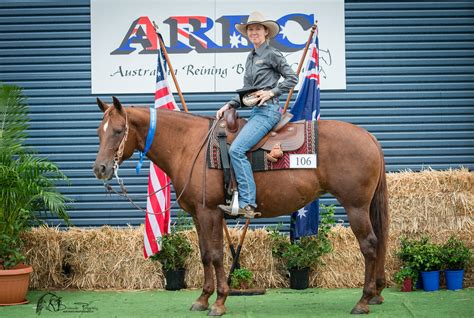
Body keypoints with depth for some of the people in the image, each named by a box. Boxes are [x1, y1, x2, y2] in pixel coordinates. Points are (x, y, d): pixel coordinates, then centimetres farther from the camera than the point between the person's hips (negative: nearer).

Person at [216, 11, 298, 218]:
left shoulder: (272, 54, -4)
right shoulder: (251, 57, 20)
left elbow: (291, 79, -6)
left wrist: (271, 92, -15)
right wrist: (230, 105, 9)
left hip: (268, 110, -9)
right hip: (255, 111, 9)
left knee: (236, 149, -22)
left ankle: (247, 204, -24)